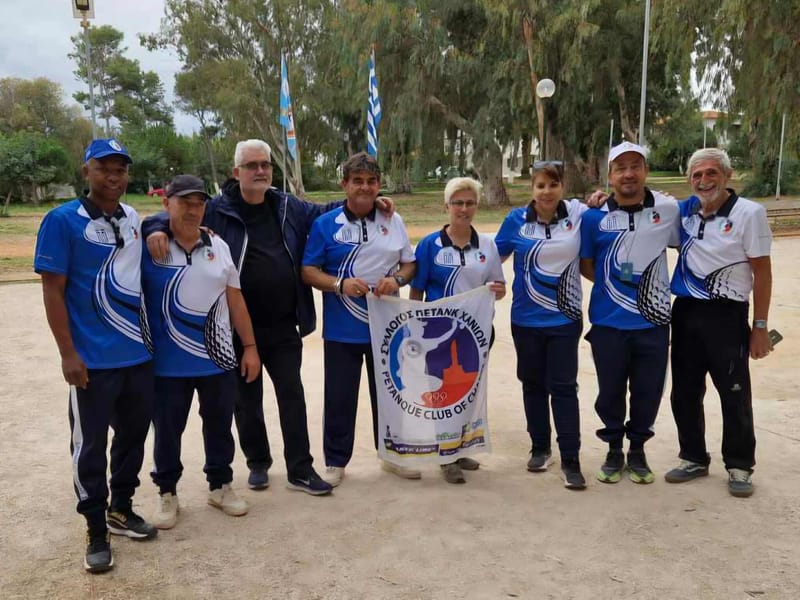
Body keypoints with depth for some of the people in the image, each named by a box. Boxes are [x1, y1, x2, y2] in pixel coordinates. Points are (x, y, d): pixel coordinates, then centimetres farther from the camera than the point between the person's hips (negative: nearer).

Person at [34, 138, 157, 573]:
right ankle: (96, 531, 20)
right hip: (94, 359, -6)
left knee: (133, 434, 16)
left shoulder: (134, 219, 9)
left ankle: (121, 509, 35)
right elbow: (52, 291, -11)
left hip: (140, 354, 6)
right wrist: (68, 353, -14)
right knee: (90, 444, 5)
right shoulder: (62, 220, -9)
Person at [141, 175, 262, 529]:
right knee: (167, 430, 10)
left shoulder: (218, 246, 5)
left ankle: (220, 485, 33)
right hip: (168, 364, -3)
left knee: (219, 425, 15)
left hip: (218, 359, 3)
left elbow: (235, 299, 8)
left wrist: (250, 347, 7)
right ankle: (167, 492, 30)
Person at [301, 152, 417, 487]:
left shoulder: (394, 222, 5)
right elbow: (308, 271, -2)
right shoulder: (325, 224, -2)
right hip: (342, 330, -2)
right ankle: (335, 461, 20)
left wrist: (397, 279, -12)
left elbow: (410, 264, 10)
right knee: (339, 397, 5)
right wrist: (340, 284, -19)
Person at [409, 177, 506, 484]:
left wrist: (499, 291, -14)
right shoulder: (430, 244, -6)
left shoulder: (487, 245, 4)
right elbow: (416, 291, -4)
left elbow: (497, 289, 9)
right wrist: (415, 329, -7)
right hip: (439, 331, -3)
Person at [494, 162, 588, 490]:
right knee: (533, 384, 13)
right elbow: (494, 256, 9)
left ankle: (570, 460, 8)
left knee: (564, 387, 0)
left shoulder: (578, 214, -4)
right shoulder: (516, 220, -2)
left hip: (564, 318, -1)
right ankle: (540, 448, 29)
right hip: (526, 319, 2)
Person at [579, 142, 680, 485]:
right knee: (610, 390, 12)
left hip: (653, 322, 1)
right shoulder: (595, 216, -4)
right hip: (608, 323, 0)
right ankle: (614, 450, 32)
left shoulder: (670, 209, -2)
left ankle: (637, 450, 32)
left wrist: (669, 283, 2)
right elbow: (584, 264, 6)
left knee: (648, 391, 11)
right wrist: (610, 281, -4)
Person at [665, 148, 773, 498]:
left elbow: (762, 273, -7)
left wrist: (760, 327, -8)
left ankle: (739, 467, 21)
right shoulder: (684, 211, 4)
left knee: (735, 395, 5)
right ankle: (694, 458, 28)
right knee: (684, 392, 12)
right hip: (685, 312, 5)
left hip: (726, 314, -5)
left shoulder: (749, 213, -8)